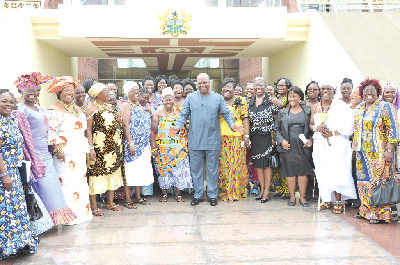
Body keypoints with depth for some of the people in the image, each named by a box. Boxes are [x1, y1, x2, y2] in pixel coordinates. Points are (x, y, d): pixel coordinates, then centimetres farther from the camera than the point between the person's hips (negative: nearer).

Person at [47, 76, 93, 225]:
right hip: (64, 155, -7)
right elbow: (51, 133, -14)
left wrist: (86, 149, 19)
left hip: (79, 154, 8)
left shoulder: (77, 109, 17)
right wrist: (58, 150, -21)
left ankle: (82, 212, 20)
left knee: (81, 181, 10)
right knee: (67, 183, -7)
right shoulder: (54, 110, -7)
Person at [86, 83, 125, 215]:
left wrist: (117, 121, 4)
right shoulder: (92, 108, -5)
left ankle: (110, 203, 21)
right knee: (96, 173, -5)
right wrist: (91, 147, -19)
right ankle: (93, 206, 3)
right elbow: (88, 129, -11)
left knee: (113, 172, 11)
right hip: (99, 146, -8)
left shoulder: (108, 106, 16)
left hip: (114, 145, 8)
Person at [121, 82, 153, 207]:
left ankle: (138, 197, 20)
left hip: (144, 144, 8)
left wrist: (149, 113, 7)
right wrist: (130, 144, -22)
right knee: (130, 170, -4)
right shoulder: (126, 105, -6)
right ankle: (128, 199, 2)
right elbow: (125, 125, -15)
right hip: (132, 144, -8)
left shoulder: (140, 106, 16)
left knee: (140, 170, 11)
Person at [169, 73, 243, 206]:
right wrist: (178, 126, -11)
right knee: (196, 169, 6)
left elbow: (226, 113, 5)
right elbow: (184, 114, 6)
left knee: (212, 169, 6)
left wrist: (232, 125, -12)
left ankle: (212, 195, 17)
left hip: (213, 140, -1)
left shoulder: (218, 98, 7)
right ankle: (198, 195, 18)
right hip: (195, 140, 1)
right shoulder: (191, 98, 8)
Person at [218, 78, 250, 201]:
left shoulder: (241, 101, 4)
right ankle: (223, 191, 13)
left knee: (236, 163, -2)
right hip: (221, 137, 3)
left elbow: (245, 118, 0)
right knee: (222, 164, 3)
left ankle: (236, 191, 7)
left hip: (237, 137, -2)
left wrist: (246, 135, -9)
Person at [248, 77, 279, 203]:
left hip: (267, 135, -4)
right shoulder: (250, 102, 10)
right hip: (255, 136, 5)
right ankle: (262, 189, 16)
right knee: (257, 163, 7)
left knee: (267, 162, -4)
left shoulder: (270, 101, -4)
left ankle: (267, 190, 4)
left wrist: (273, 132, -10)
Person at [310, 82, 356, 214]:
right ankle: (327, 199, 10)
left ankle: (338, 201, -6)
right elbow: (311, 124, 17)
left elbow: (347, 125, -5)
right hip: (320, 144, 4)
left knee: (336, 171, -11)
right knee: (323, 172, 1)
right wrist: (317, 127, -5)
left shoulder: (340, 106, -1)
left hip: (336, 143, -4)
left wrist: (333, 133, -14)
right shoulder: (315, 107, 14)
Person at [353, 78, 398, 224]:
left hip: (378, 152, -6)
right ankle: (366, 210, 20)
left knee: (378, 181, -5)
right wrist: (355, 148, 16)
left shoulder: (385, 107, -5)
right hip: (362, 152, 6)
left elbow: (393, 129, -10)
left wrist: (389, 150, -17)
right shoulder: (359, 108, 14)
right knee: (364, 180, 10)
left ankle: (379, 213, 1)